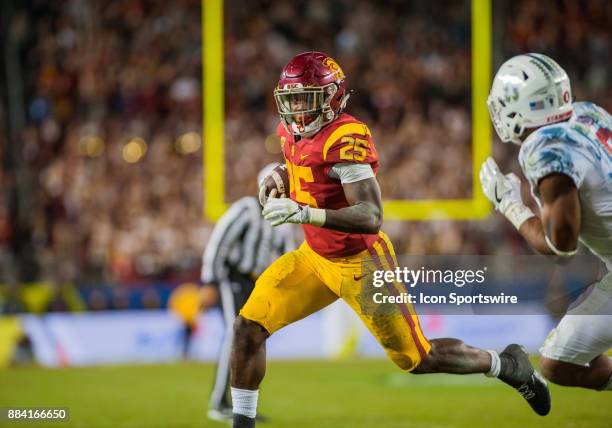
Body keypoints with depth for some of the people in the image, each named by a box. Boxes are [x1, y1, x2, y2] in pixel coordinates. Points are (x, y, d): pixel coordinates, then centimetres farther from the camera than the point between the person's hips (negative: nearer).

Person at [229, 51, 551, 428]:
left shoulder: (346, 137, -26)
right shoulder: (292, 132, 0)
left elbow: (371, 216, -33)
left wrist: (306, 213, -44)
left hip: (359, 263, -8)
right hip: (314, 258, 8)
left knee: (417, 359, 3)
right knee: (248, 327, -5)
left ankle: (506, 365, 25)